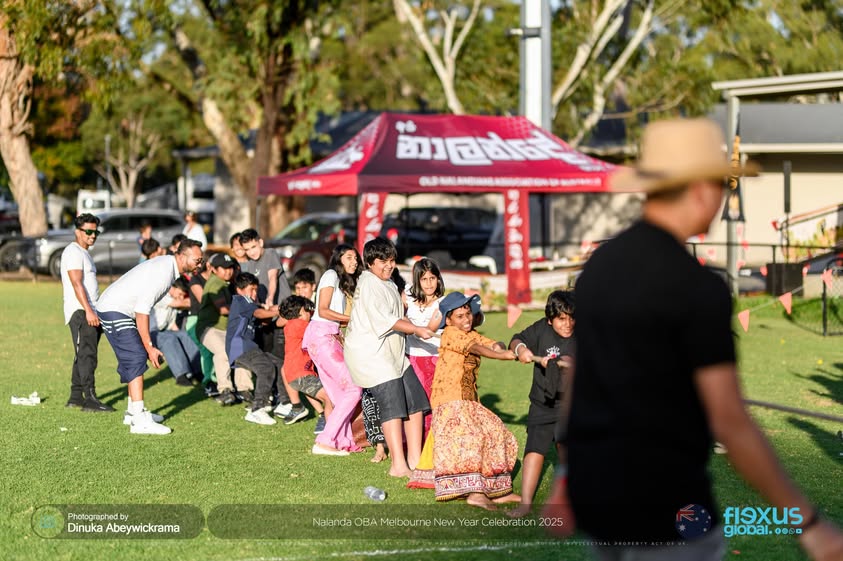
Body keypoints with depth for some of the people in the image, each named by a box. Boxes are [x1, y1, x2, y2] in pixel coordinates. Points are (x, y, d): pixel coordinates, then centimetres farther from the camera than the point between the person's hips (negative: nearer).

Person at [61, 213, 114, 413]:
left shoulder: (84, 253, 22)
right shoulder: (74, 252, -10)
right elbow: (77, 283, -20)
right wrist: (88, 311, -26)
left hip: (90, 312, 10)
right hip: (80, 312, -10)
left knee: (83, 355, 13)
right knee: (87, 355, -14)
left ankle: (76, 397, 19)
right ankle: (90, 399, -19)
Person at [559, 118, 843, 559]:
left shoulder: (600, 263, 6)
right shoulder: (699, 289, -17)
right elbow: (729, 423, -19)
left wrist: (567, 476, 26)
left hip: (593, 494, 8)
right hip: (664, 509, -8)